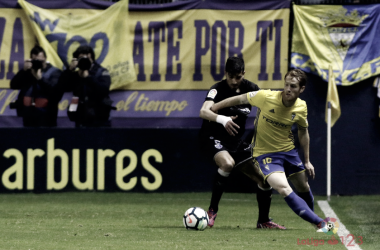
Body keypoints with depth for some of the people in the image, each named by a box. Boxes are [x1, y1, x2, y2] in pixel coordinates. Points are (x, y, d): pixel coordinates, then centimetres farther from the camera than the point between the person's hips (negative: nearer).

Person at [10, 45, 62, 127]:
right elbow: (14, 85, 2)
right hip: (28, 115, 5)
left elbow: (55, 91, -17)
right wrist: (24, 70, -8)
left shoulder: (54, 72, 0)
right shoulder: (27, 72, 15)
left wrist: (40, 79, -20)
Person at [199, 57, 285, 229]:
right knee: (227, 163, -38)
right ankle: (212, 210, -22)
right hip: (214, 138, -6)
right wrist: (222, 119, -56)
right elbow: (204, 112, -37)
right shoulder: (218, 89, -19)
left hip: (237, 142, 6)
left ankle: (263, 221, 23)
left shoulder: (250, 89, -3)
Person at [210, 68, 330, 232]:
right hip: (265, 153, -5)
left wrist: (307, 161, 12)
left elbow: (303, 131, 9)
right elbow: (240, 99, -7)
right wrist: (213, 109, 2)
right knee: (284, 190, -24)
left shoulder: (301, 108, -9)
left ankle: (313, 218, 47)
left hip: (288, 150, 5)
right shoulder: (266, 97, -23)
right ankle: (321, 223, -20)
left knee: (304, 188, 16)